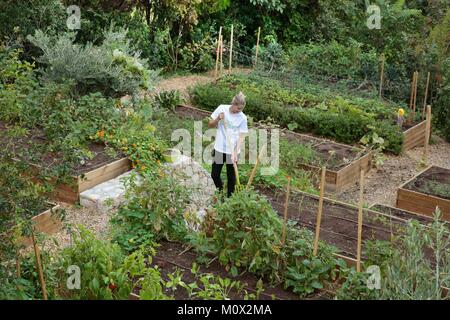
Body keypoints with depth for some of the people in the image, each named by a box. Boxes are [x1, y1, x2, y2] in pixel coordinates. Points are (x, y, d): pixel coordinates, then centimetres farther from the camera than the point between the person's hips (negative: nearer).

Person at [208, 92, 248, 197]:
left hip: (233, 151, -2)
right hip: (219, 149, 2)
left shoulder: (242, 118, -9)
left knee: (231, 176, 8)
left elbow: (241, 137, -9)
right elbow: (210, 125, 2)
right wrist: (218, 119, -18)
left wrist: (235, 153, -19)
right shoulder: (222, 109, -6)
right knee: (214, 175, 9)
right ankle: (220, 191, 36)